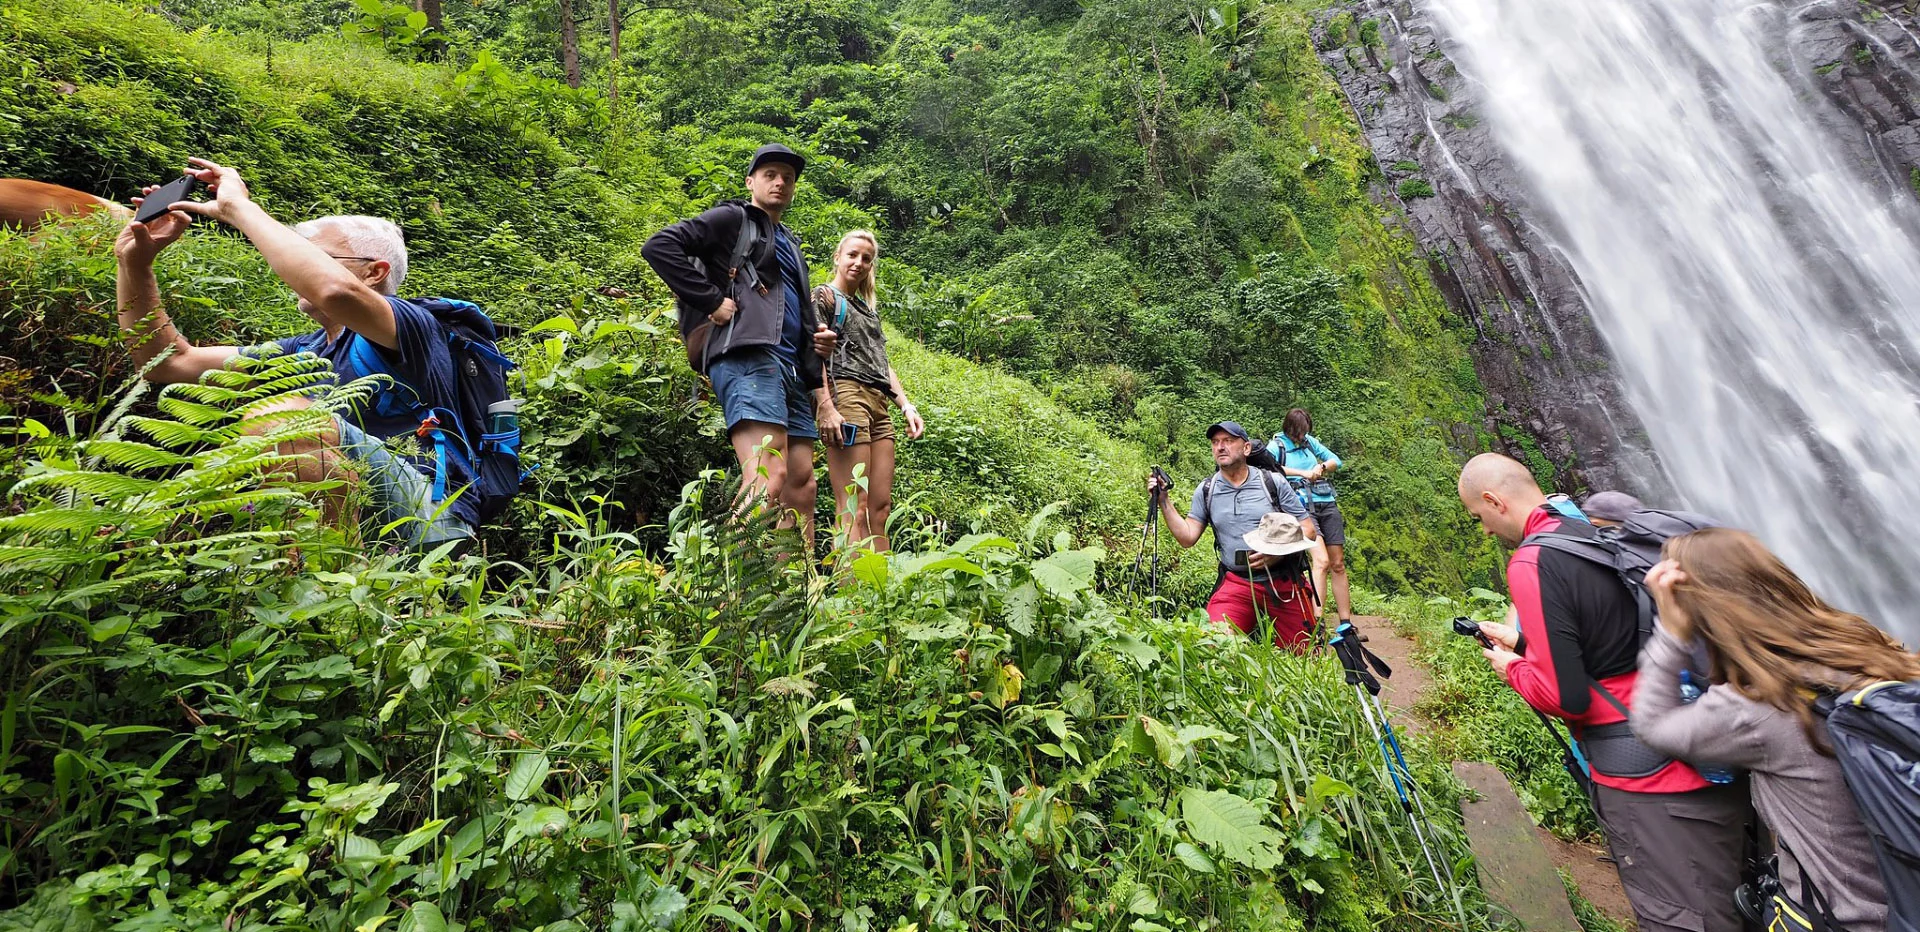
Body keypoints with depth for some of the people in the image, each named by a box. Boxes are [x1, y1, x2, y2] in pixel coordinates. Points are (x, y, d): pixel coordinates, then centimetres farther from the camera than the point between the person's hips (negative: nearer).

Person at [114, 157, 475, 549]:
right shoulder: (302, 352, 24)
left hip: (429, 518, -7)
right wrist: (134, 263, 18)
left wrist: (238, 206, -8)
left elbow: (336, 290, -23)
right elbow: (169, 362, 26)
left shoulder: (412, 326, 0)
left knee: (277, 418, -27)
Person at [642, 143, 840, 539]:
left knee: (803, 485, 5)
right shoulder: (732, 218, 9)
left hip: (792, 370, 9)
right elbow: (659, 246, -3)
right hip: (747, 358, -8)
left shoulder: (789, 244, 32)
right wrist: (711, 301, -10)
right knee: (768, 477, -24)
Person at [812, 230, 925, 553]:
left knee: (881, 508, 1)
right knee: (853, 508, -15)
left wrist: (906, 405, 14)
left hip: (879, 403, 8)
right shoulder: (824, 296, 8)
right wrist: (826, 408, -18)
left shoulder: (869, 309, 29)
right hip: (846, 393, -7)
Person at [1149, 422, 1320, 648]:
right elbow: (1187, 537, 2)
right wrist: (1164, 501, -7)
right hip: (1236, 584, 1)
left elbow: (1308, 530, -1)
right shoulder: (1206, 491, 4)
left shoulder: (1273, 483, -2)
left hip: (1283, 582, 0)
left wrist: (1278, 552, -18)